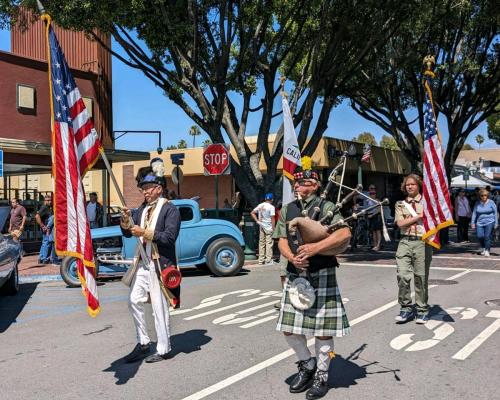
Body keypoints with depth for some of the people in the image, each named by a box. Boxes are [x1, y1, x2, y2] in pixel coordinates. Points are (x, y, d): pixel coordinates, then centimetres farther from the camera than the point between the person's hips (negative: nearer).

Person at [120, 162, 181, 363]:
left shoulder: (170, 209, -8)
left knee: (159, 307, 0)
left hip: (160, 264, -7)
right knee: (134, 301, 9)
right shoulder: (142, 208, 13)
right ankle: (143, 342, 24)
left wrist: (144, 233, -22)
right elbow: (128, 233, 14)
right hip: (143, 263, 7)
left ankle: (163, 349, 13)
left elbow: (170, 236, -19)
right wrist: (126, 219, -6)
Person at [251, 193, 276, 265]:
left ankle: (261, 260, 14)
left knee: (261, 243, 10)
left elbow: (252, 213, 10)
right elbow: (272, 218, -14)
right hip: (268, 227, -6)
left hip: (261, 226, 6)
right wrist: (273, 228, -9)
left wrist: (257, 221, 8)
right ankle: (268, 260, -3)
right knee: (269, 243, -2)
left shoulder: (260, 205, 7)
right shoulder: (271, 207, -11)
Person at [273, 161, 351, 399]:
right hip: (295, 275, 5)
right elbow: (282, 241, 6)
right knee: (289, 328, 7)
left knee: (323, 328, 4)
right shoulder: (287, 210, 10)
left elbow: (345, 234, -16)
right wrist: (292, 258, -14)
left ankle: (321, 375, 22)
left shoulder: (326, 207, -4)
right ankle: (307, 365, 31)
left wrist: (315, 248, -24)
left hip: (322, 275, -4)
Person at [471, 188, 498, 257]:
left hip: (489, 222, -2)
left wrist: (496, 223, 0)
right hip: (480, 223, 2)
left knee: (487, 237, -10)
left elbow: (495, 212, 2)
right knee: (480, 236, -6)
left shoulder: (491, 202, -1)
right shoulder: (477, 203, 5)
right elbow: (474, 213, 9)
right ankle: (483, 248, 21)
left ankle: (487, 251, 2)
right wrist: (473, 222, 4)